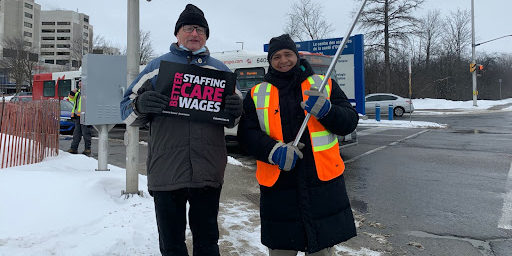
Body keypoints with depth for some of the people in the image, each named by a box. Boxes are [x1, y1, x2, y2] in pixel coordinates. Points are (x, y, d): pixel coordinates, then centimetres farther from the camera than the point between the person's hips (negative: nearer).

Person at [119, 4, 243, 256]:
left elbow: (234, 120, 17)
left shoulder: (220, 70, 14)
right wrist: (140, 105, -15)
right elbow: (127, 110, 8)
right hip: (166, 171, -1)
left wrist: (236, 111, -7)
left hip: (208, 173, 1)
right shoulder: (158, 65, 9)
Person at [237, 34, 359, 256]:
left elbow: (350, 121, 4)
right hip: (278, 187, 0)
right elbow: (247, 133, -1)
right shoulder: (257, 94, 9)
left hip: (322, 182, 0)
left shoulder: (324, 85, 8)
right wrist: (274, 150, -18)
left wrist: (326, 110, -17)